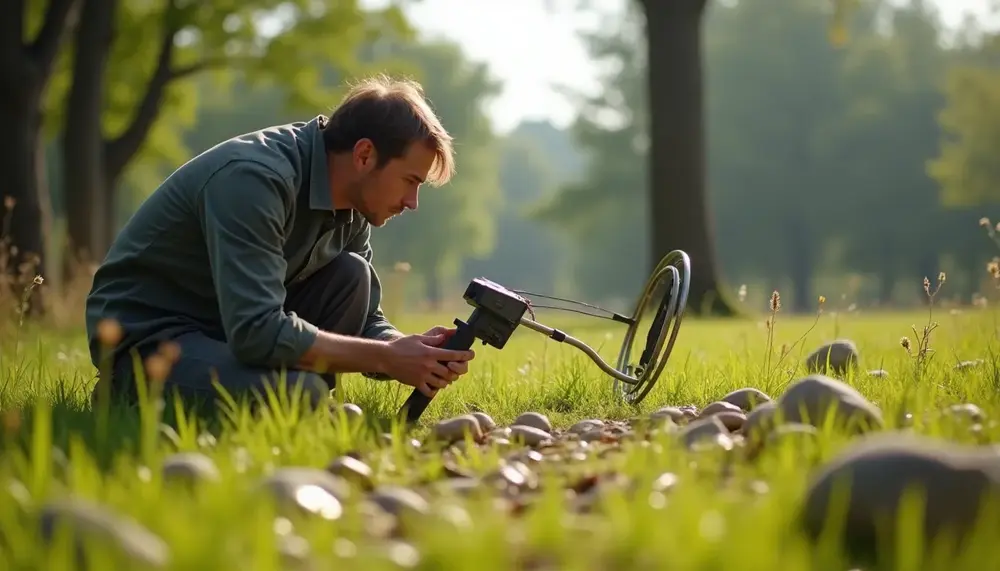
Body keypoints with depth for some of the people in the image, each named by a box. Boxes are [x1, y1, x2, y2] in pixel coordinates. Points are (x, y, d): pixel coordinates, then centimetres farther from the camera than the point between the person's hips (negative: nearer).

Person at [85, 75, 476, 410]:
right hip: (146, 335, -8)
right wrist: (388, 358, -28)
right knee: (299, 393, -31)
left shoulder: (351, 207, 0)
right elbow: (257, 332, -34)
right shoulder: (254, 178, -27)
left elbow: (365, 322, 6)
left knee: (351, 276, -7)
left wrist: (412, 351, -17)